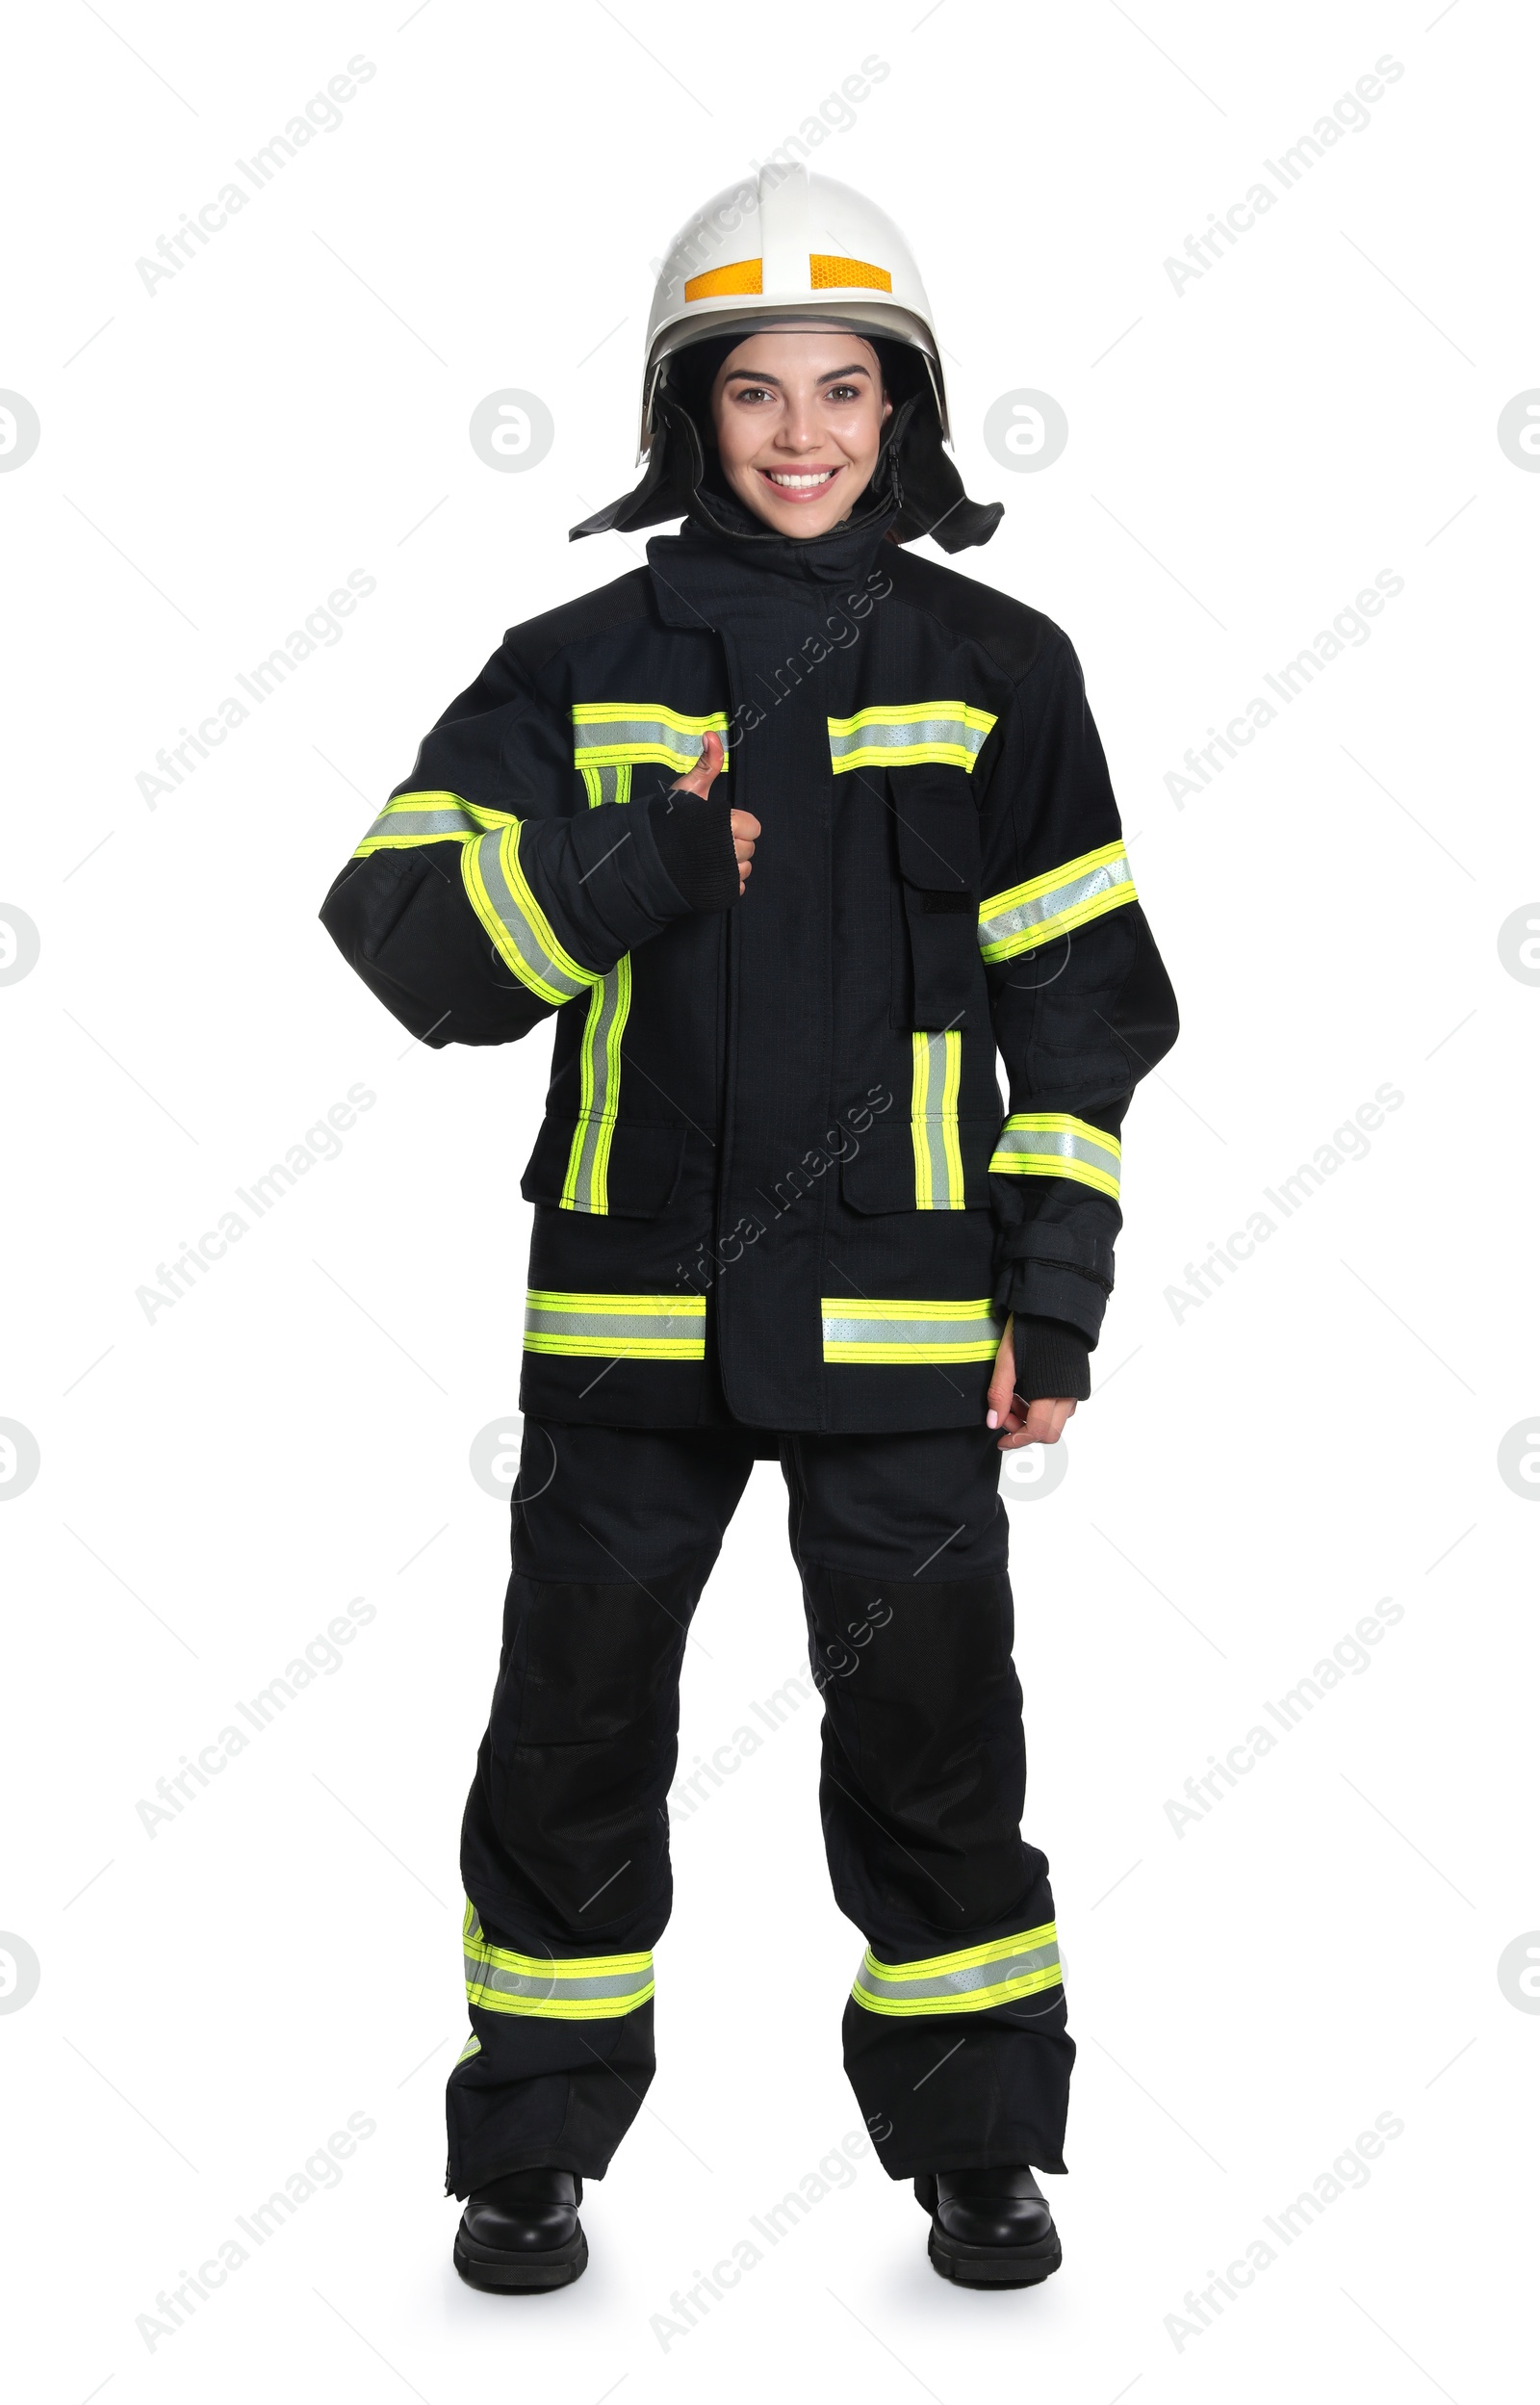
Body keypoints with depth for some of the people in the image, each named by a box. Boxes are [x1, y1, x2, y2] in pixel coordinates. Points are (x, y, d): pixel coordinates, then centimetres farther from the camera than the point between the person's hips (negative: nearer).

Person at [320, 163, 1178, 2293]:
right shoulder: (578, 669, 4)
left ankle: (981, 2142, 22)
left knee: (934, 1737, 4)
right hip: (627, 1311, 1)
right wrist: (633, 870, -20)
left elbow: (1082, 1002, 6)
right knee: (576, 1737, 8)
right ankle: (534, 2150, 24)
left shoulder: (998, 671, 5)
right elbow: (403, 931, -4)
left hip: (901, 1314, 0)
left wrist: (1057, 1294, 1)